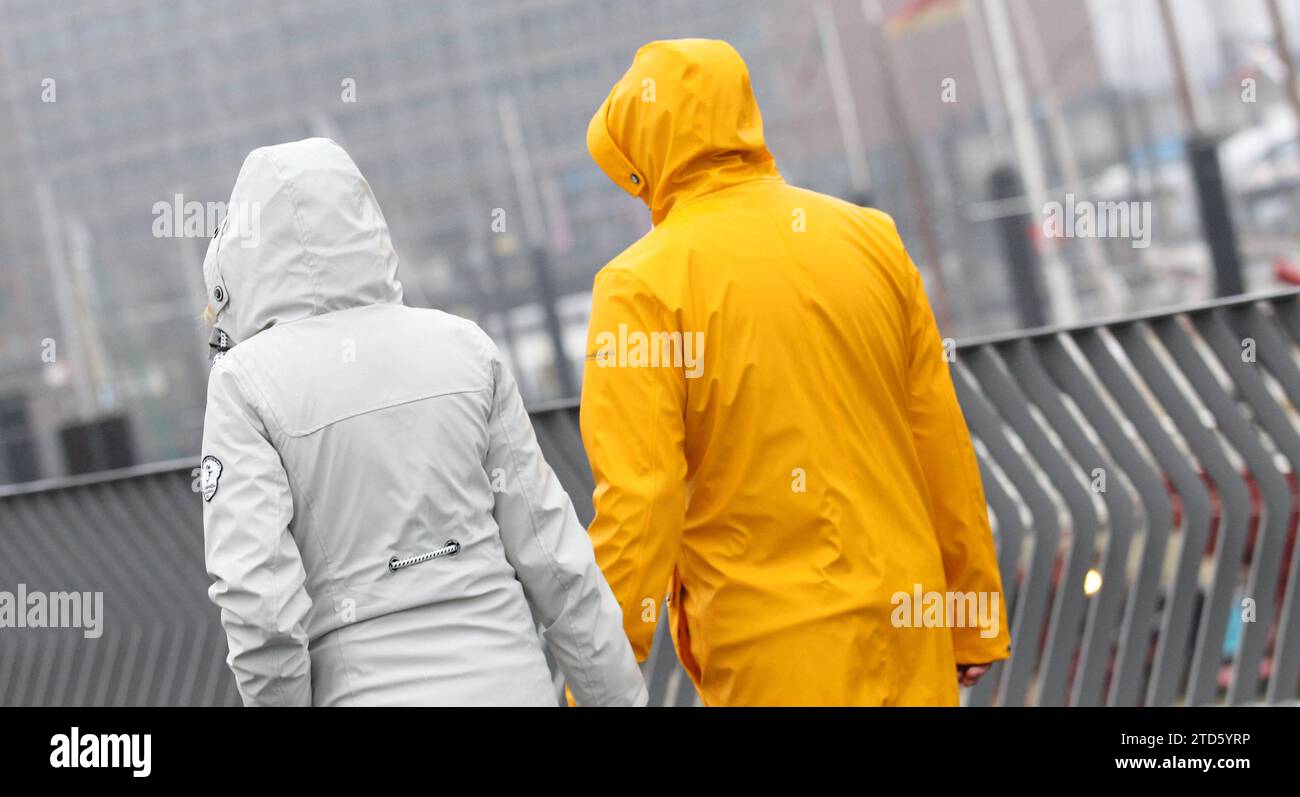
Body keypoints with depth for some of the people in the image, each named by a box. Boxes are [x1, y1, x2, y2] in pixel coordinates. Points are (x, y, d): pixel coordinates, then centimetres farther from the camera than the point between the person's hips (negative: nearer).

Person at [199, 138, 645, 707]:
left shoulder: (244, 382, -7)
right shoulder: (462, 346, 2)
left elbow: (258, 601, -16)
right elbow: (550, 553, 3)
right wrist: (619, 693, 11)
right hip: (512, 680, 3)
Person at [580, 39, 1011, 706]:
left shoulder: (642, 286, -10)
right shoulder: (871, 237, 3)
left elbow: (636, 507, -15)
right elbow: (943, 448, 6)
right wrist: (976, 627, 15)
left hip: (771, 658, -4)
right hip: (907, 634, 4)